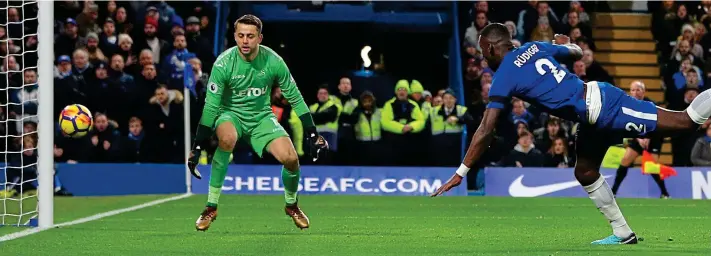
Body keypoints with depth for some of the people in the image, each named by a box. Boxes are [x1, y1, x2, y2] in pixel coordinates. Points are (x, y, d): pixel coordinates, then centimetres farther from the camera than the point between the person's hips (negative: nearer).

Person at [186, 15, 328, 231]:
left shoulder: (273, 61, -14)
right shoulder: (224, 63, -20)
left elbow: (295, 98, -3)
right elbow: (211, 106, -17)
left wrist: (312, 135, -4)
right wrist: (197, 148, -19)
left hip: (262, 116, 2)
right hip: (231, 114, -2)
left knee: (290, 159, -19)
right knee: (227, 139, -38)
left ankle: (291, 205, 16)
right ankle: (211, 207, -23)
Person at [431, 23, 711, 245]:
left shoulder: (502, 78, -9)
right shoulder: (535, 47, 12)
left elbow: (485, 132, -11)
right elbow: (577, 52, 29)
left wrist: (460, 174, -5)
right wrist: (567, 44, 54)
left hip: (598, 112, -8)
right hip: (597, 92, 8)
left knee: (685, 120, -9)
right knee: (585, 173, 19)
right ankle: (623, 233, 25)